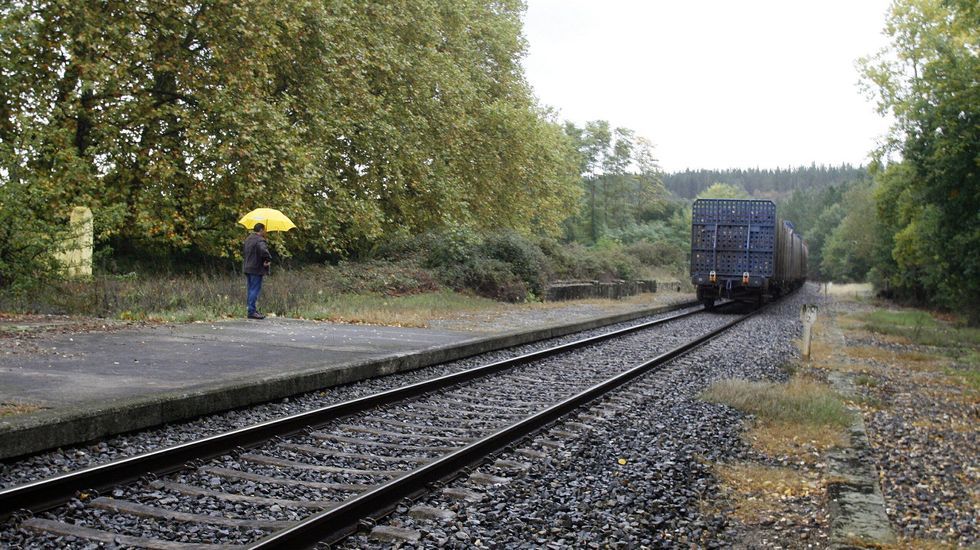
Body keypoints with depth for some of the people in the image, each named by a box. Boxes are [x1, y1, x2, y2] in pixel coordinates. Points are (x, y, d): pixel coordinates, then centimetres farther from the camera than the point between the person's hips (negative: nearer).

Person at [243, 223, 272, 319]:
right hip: (256, 269, -9)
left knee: (250, 289, 14)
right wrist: (268, 260, -20)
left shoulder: (248, 239, 14)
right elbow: (264, 251, -35)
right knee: (255, 290, -5)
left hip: (247, 268, 9)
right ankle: (252, 311, -5)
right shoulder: (260, 240, -17)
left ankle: (252, 309, 20)